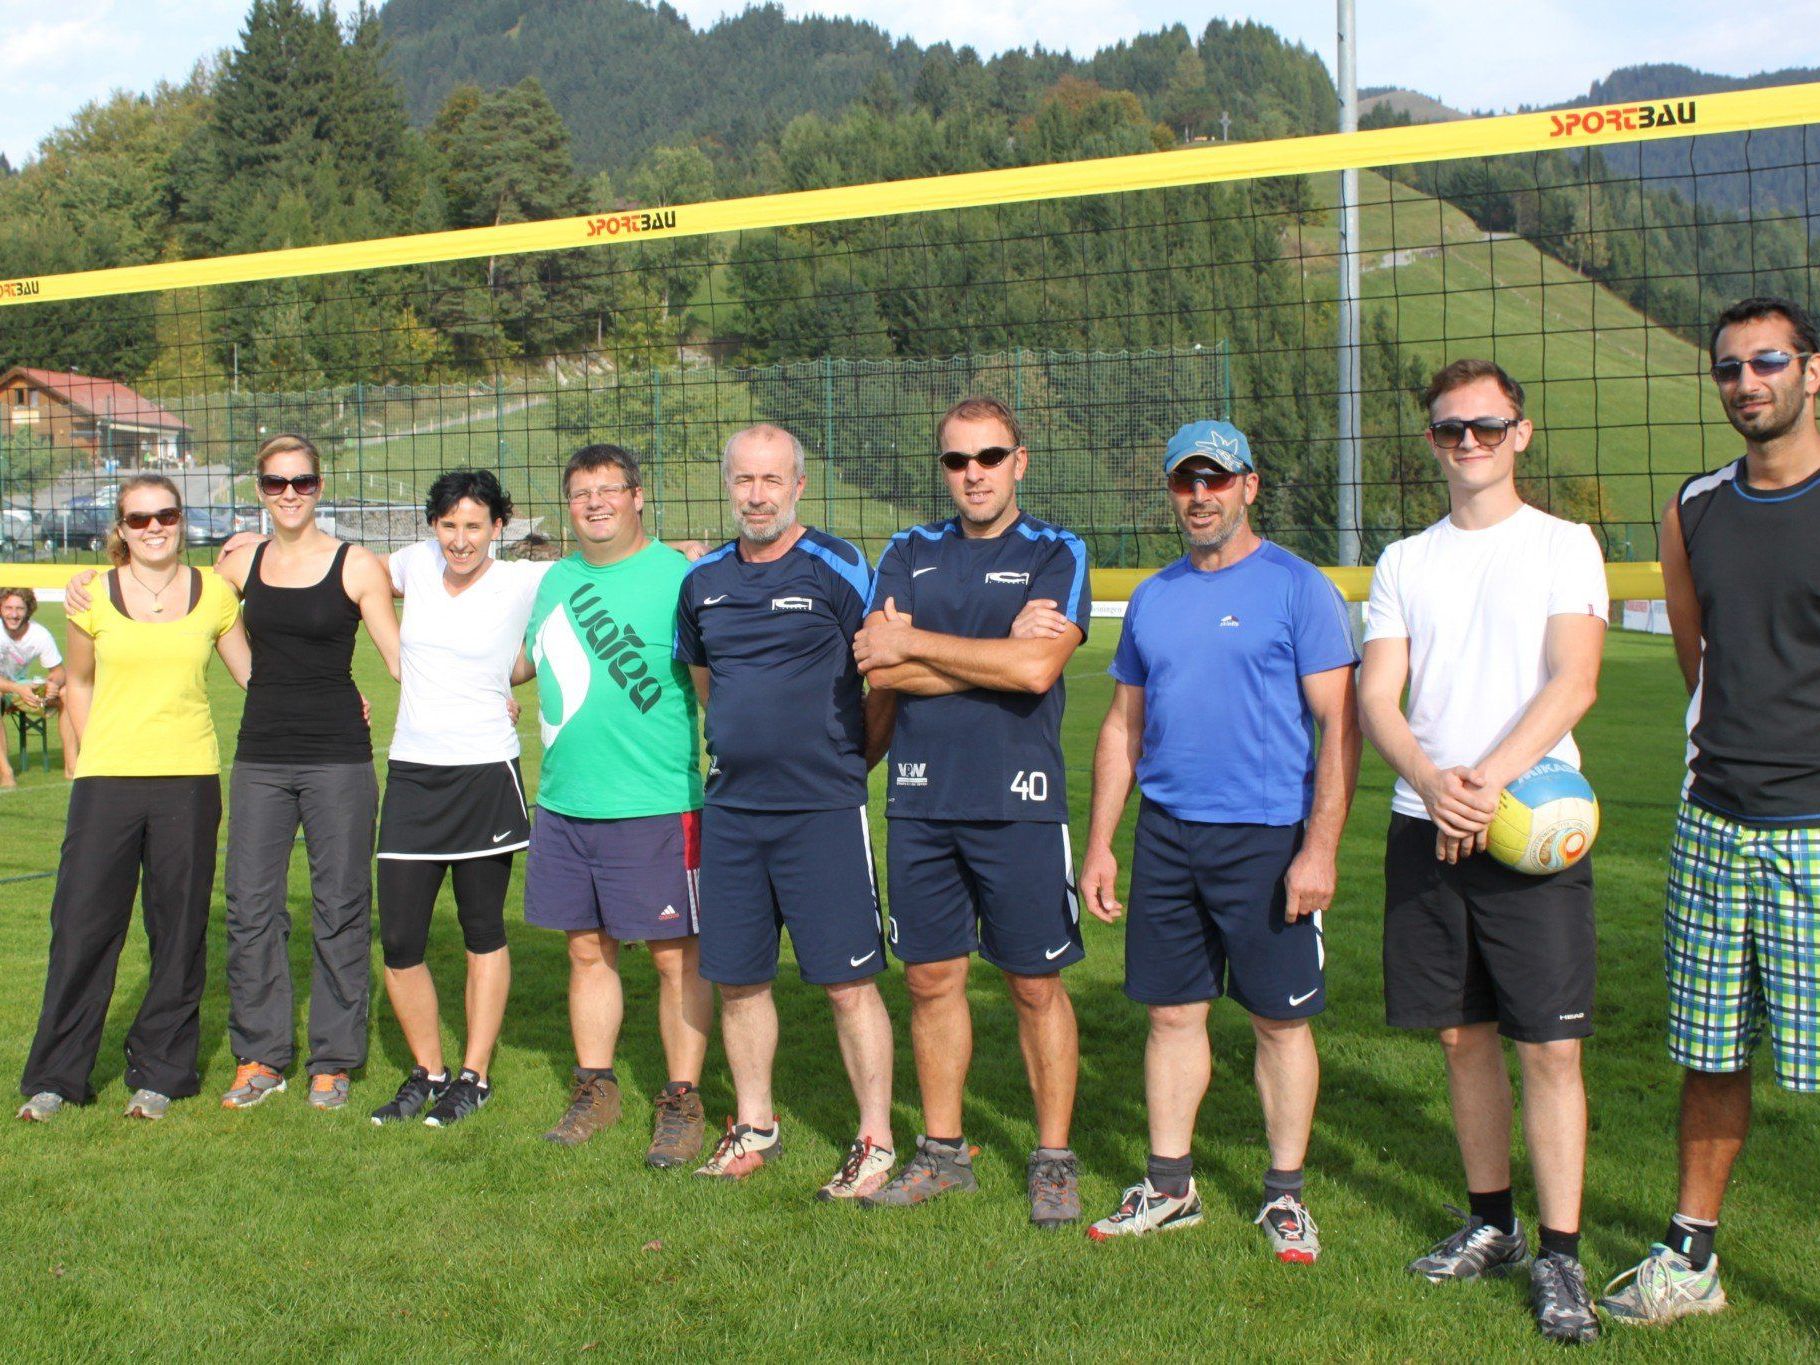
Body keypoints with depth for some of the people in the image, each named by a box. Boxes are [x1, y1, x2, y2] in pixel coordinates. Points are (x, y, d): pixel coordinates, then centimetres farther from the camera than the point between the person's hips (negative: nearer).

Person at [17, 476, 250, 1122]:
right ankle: (55, 1076, 15)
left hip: (189, 779, 0)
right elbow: (77, 682, 15)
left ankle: (160, 1072, 19)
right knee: (82, 925, 2)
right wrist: (99, 750, 7)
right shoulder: (94, 596, 3)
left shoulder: (213, 593, 4)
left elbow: (253, 673, 11)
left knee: (178, 928, 5)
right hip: (106, 779, 0)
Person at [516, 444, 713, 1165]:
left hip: (654, 808, -6)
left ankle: (682, 1101, 12)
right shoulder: (556, 579, 13)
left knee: (674, 956, 2)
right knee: (587, 950, 14)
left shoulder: (678, 576, -7)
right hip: (563, 804, 6)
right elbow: (530, 660, 31)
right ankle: (595, 1088, 27)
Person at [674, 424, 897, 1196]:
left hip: (822, 811, -5)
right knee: (737, 979, 11)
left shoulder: (838, 570, -7)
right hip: (730, 810, 5)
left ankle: (875, 1141, 8)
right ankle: (755, 1126, 27)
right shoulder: (703, 582, 9)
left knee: (848, 983, -4)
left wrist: (846, 759, 6)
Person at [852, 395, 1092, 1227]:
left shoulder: (1056, 554, 1)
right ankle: (942, 1151, 23)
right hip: (921, 802, 3)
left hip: (1018, 804, -3)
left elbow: (1037, 668, -16)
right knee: (931, 979, 10)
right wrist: (994, 652, -10)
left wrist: (914, 643, -8)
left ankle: (1053, 1161, 16)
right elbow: (877, 667, -4)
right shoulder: (909, 554, 11)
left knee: (1036, 986, 4)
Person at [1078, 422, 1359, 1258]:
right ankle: (1169, 1185, 22)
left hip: (1267, 837, -5)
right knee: (1171, 1012, 10)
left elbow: (1340, 726, -8)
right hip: (1167, 835, 5)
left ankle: (1285, 1194, 18)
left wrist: (1320, 849, -15)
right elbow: (1123, 727, 17)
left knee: (1280, 1020, 4)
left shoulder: (1298, 589, -5)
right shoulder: (1153, 599, 12)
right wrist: (1099, 844, 12)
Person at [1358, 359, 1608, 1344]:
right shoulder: (1404, 563, 13)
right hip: (1424, 827, 4)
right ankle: (1490, 1225, 24)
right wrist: (1432, 782, -14)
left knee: (1550, 1044, -5)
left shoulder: (1563, 546, 3)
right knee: (1464, 1034, 10)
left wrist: (1490, 780, -20)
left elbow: (1573, 683, -9)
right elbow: (1374, 698, 4)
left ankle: (1559, 1256, 2)